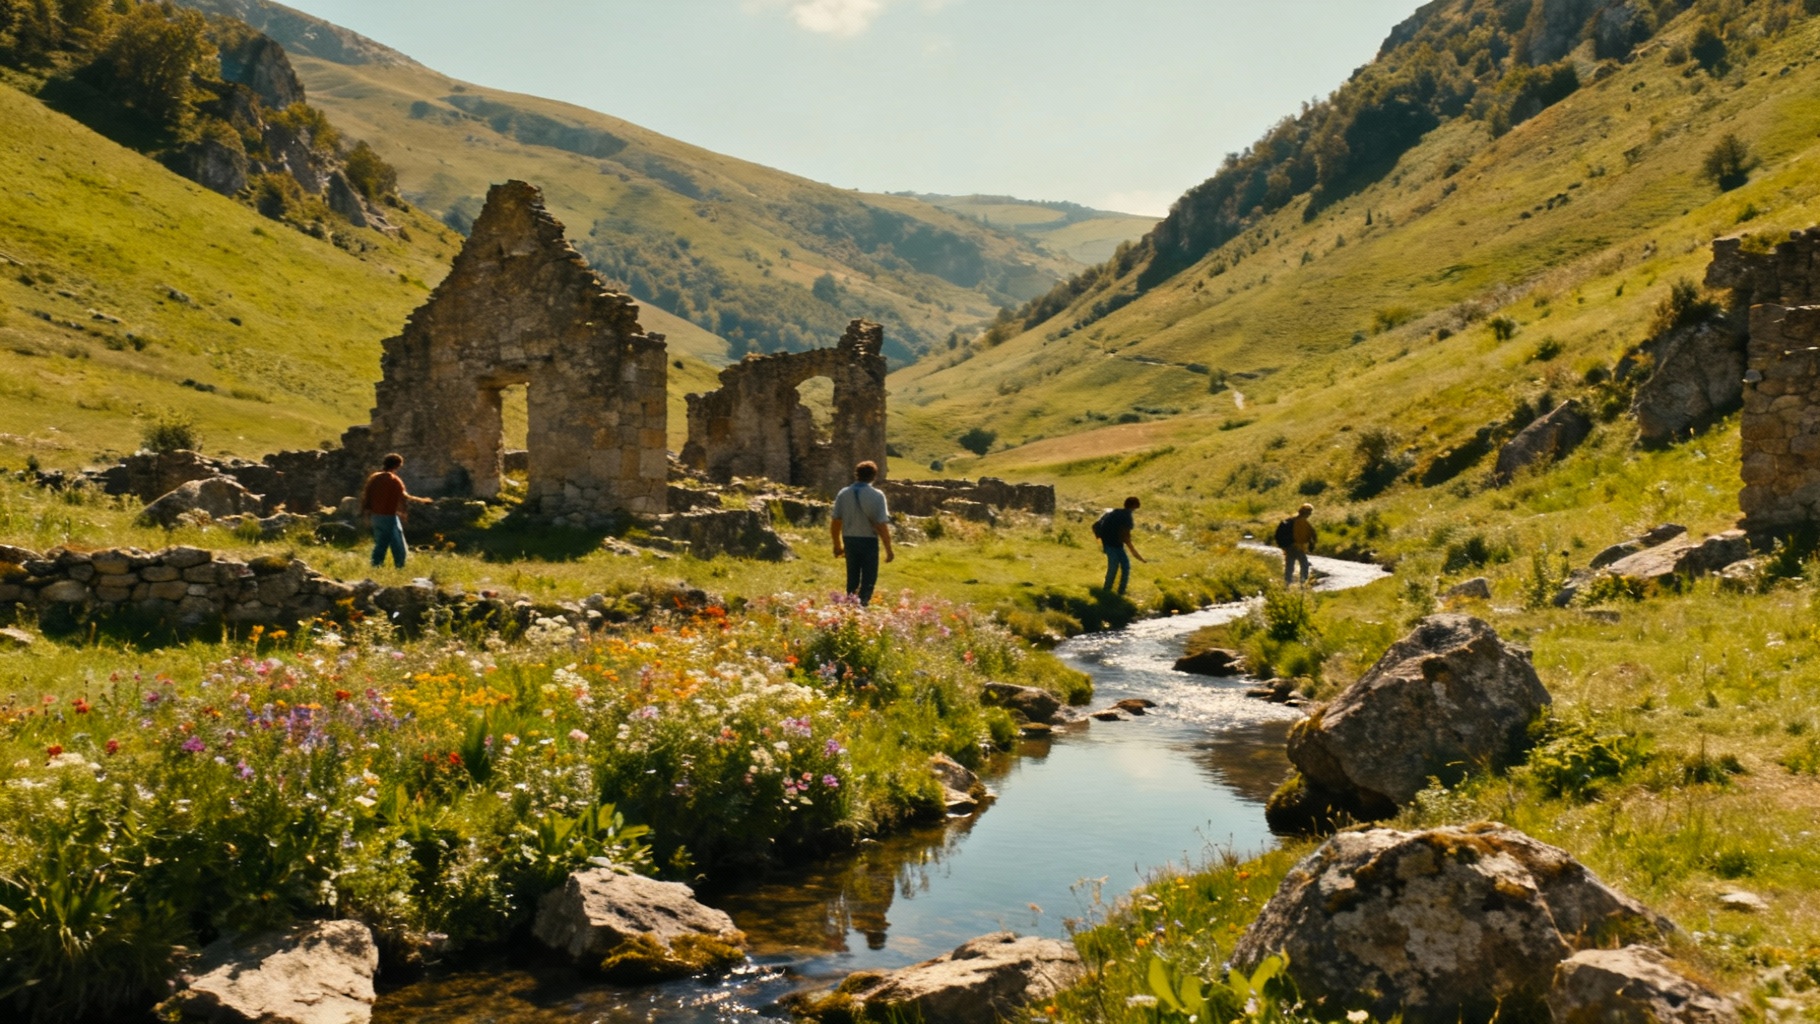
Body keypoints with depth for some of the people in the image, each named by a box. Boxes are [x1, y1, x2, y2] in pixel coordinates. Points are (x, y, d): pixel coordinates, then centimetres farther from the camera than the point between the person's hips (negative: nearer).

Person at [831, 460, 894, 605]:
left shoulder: (843, 493, 0)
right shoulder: (876, 495, -13)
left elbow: (835, 523, 3)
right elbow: (882, 525, -15)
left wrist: (837, 545, 15)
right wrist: (889, 549, -8)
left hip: (849, 540, 4)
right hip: (869, 540, -4)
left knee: (852, 579, 18)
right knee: (868, 580, 5)